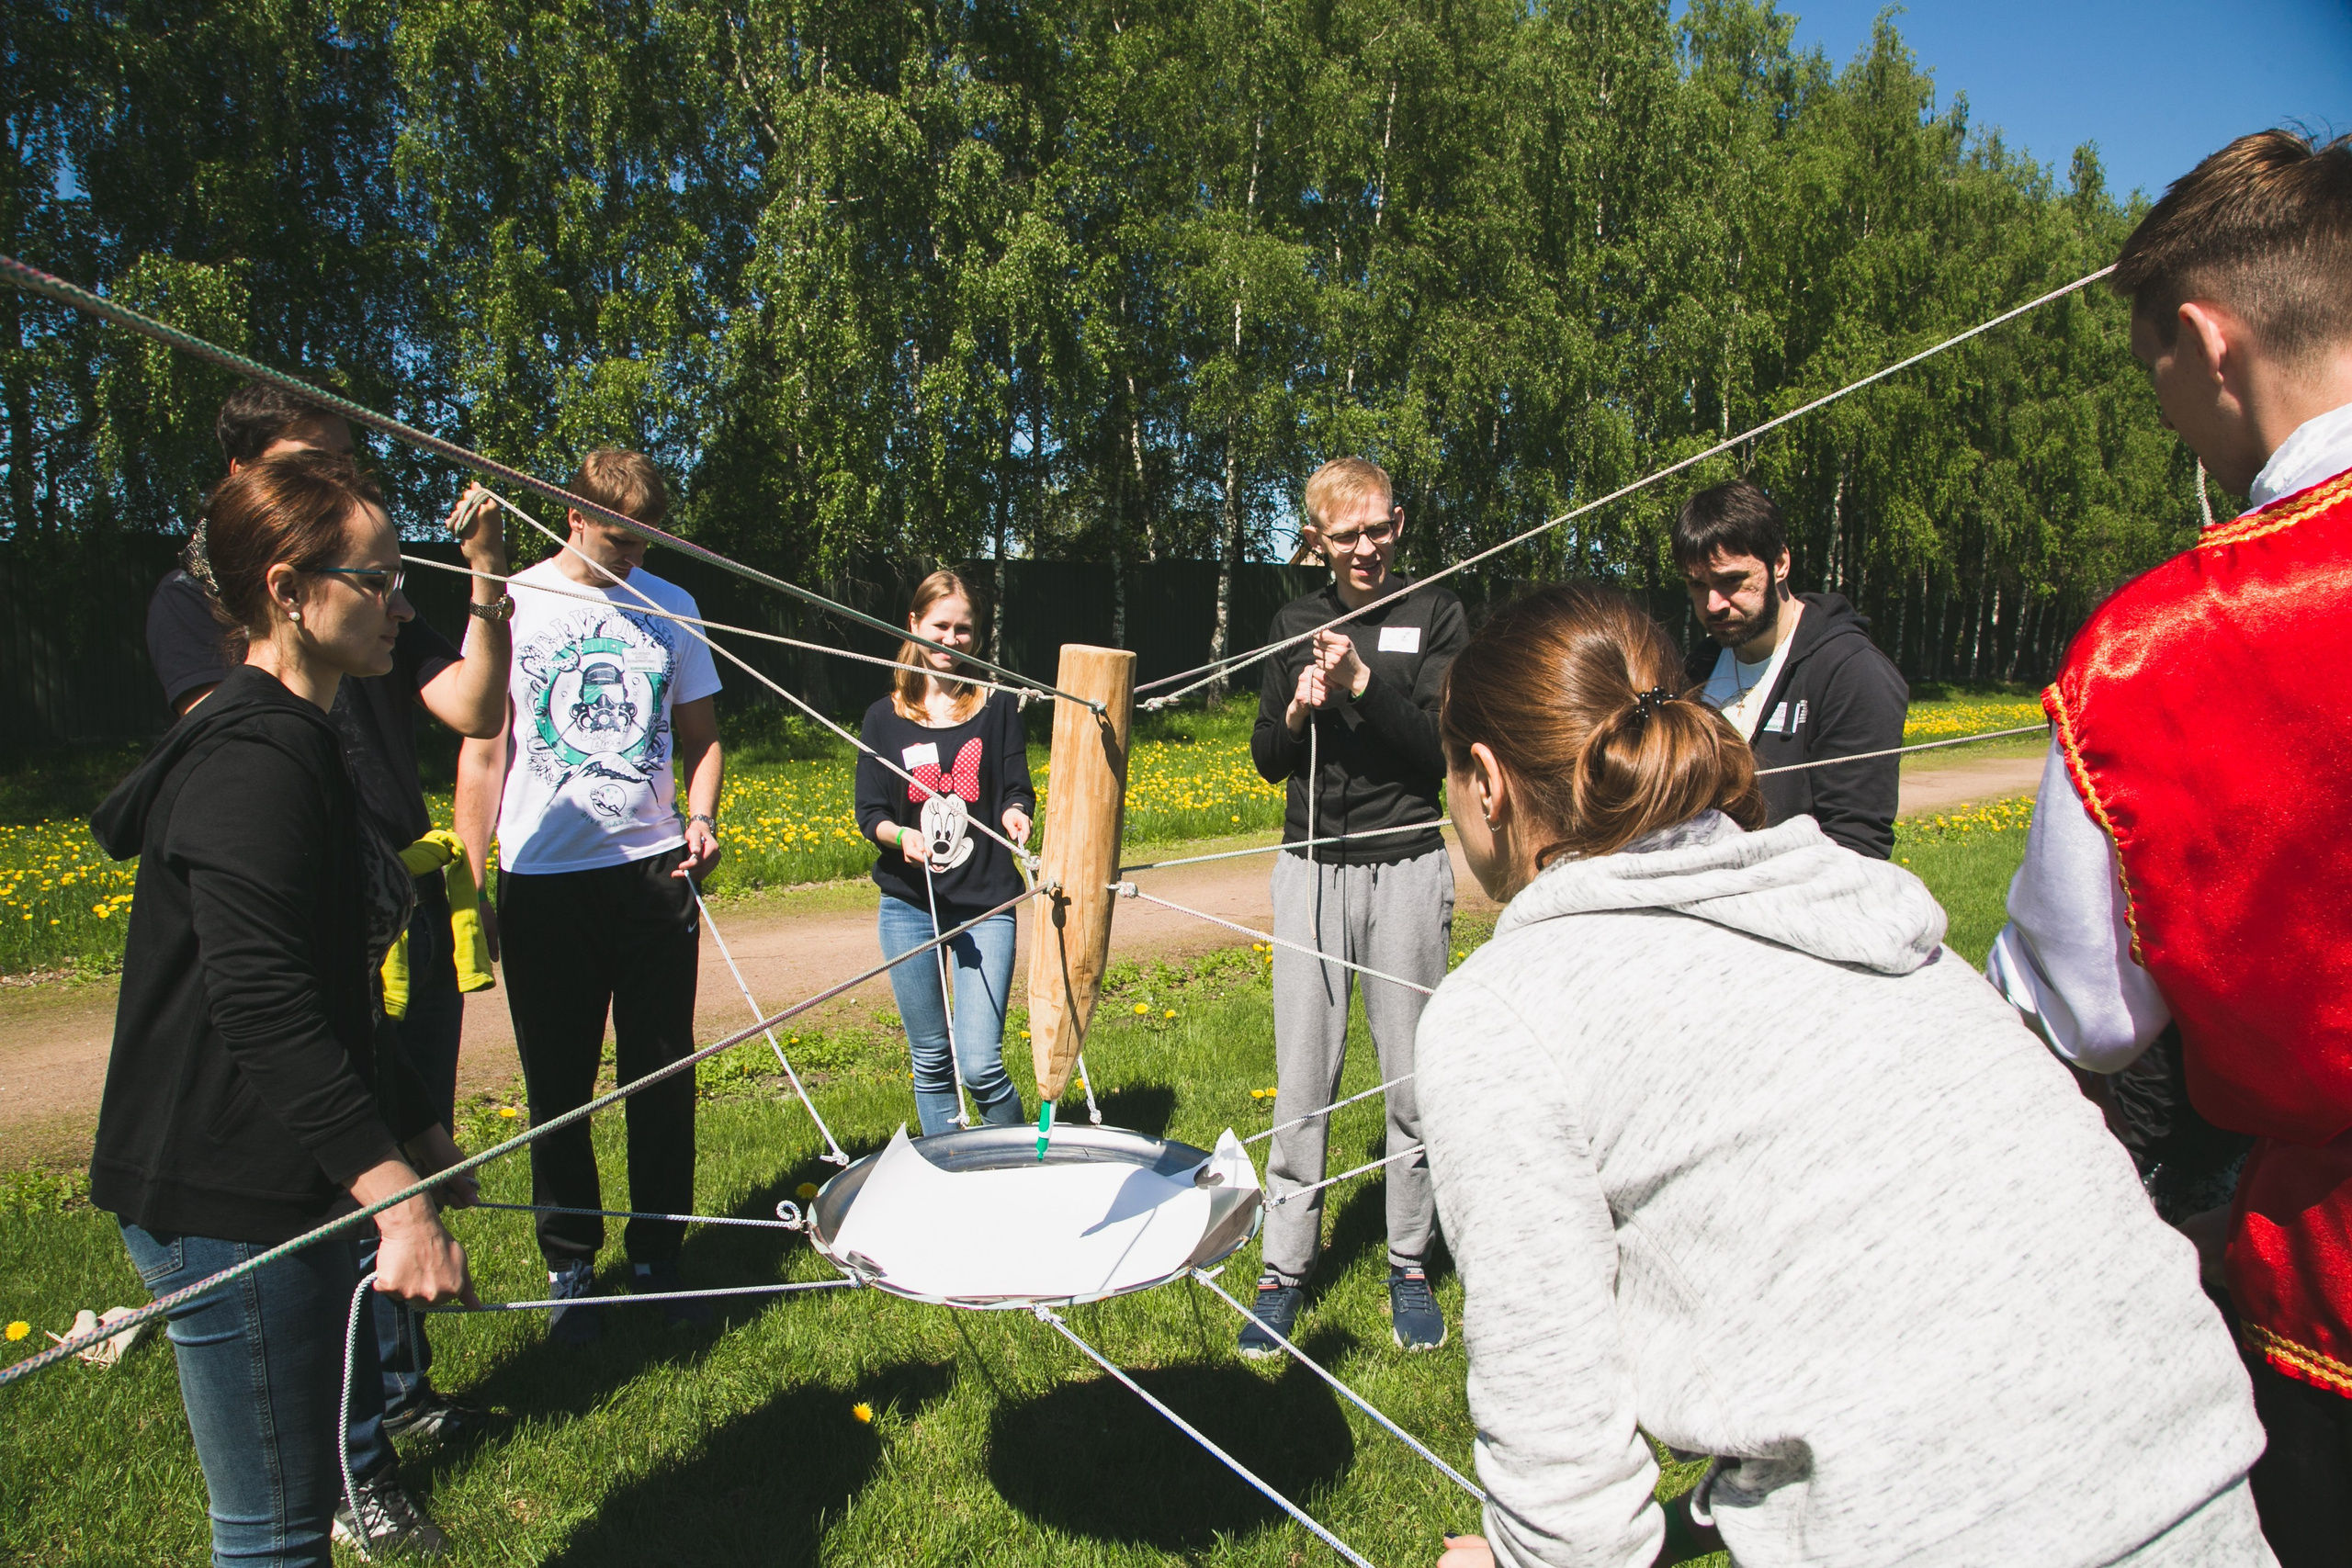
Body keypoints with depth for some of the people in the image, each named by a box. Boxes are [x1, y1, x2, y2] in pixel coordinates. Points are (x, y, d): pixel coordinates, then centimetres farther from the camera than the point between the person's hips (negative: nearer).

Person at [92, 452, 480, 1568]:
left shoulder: (299, 743, 14)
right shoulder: (253, 761, -20)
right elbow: (265, 1010, -28)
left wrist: (421, 1137, 23)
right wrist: (398, 1195, -31)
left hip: (291, 1184, 10)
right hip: (229, 1200, -10)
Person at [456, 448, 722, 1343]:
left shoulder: (669, 607, 7)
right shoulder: (514, 603, 0)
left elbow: (700, 737, 14)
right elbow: (483, 751, 1)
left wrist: (701, 816, -6)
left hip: (655, 869, 2)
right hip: (545, 878, -2)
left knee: (663, 1076, 8)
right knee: (559, 1087, 8)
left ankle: (659, 1258, 22)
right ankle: (569, 1268, 23)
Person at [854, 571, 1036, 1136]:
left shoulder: (996, 708, 4)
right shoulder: (884, 718, 5)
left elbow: (1017, 789, 5)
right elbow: (869, 812, 2)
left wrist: (1014, 812, -19)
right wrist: (900, 835, -19)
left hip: (987, 904, -1)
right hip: (909, 906, 2)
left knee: (980, 1065, -8)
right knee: (931, 1062, 11)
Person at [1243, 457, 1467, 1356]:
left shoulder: (1436, 616, 1)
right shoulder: (1294, 624, 10)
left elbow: (1445, 749, -7)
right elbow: (1266, 760, 12)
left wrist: (1365, 684, -18)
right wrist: (1296, 714, -8)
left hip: (1407, 868, -2)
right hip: (1312, 868, 2)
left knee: (1411, 1080, 6)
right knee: (1302, 1083, 4)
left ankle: (1411, 1266, 22)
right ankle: (1283, 1272, 16)